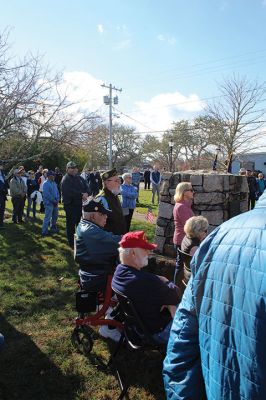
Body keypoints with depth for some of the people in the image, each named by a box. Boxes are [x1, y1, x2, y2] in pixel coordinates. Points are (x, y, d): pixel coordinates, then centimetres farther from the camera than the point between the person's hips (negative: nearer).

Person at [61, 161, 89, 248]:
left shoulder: (79, 178, 12)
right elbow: (70, 192, -25)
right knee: (71, 224, 3)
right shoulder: (65, 179, -11)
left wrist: (86, 194, -17)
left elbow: (86, 187, 5)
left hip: (80, 204, 7)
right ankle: (71, 243, 14)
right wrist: (82, 195, -24)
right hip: (70, 205, -7)